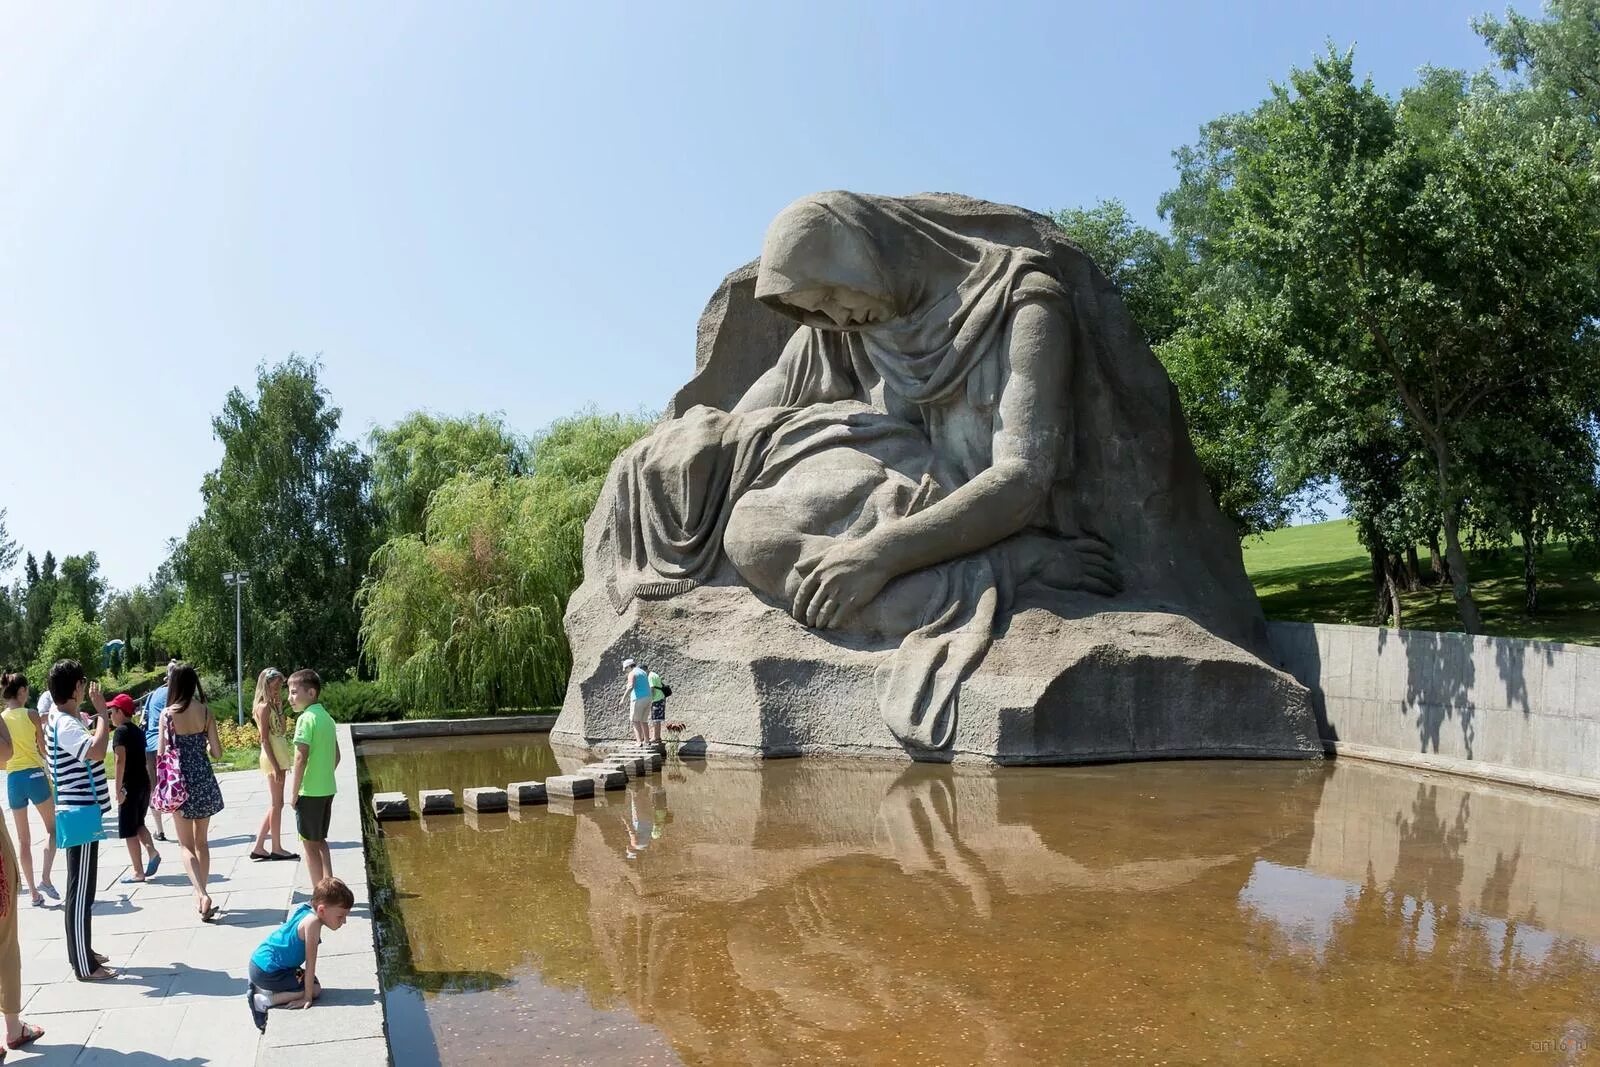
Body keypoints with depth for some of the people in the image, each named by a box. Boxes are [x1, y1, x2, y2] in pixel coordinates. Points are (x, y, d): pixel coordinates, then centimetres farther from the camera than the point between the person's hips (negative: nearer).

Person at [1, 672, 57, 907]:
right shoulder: (31, 715, -8)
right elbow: (44, 749, -1)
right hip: (34, 775, -3)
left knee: (23, 839, 10)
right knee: (52, 828, 13)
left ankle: (33, 892, 12)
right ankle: (45, 879, -3)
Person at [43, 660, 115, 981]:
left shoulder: (61, 719, 11)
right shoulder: (66, 725, -20)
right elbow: (97, 751, -38)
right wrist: (102, 711, -28)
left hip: (80, 812, 11)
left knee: (81, 887, 19)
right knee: (81, 890, -4)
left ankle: (82, 951, 30)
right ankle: (84, 966, 2)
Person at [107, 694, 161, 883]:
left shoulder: (120, 731, -12)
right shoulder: (138, 731, 12)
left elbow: (121, 760, -19)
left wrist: (118, 789, -19)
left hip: (130, 785, -8)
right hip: (144, 783, 8)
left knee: (128, 830, 1)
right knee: (138, 823, 20)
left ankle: (138, 872, 3)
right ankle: (152, 852, 0)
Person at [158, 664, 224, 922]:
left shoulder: (167, 714, -9)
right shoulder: (205, 711, -3)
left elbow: (162, 753, -7)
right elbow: (217, 752, -1)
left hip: (180, 782, -2)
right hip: (204, 780, 3)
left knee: (187, 845, 4)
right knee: (202, 842, 17)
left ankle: (202, 896, -14)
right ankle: (202, 895, 23)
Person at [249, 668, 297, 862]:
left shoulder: (274, 705, 13)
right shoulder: (264, 706, -13)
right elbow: (264, 739, -16)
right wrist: (275, 766, -18)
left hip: (279, 757, 9)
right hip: (272, 758, -9)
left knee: (275, 804, 12)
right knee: (276, 804, 0)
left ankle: (259, 848, 16)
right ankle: (276, 848, 9)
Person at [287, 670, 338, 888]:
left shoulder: (306, 718, -15)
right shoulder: (328, 718, 9)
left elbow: (301, 758, -19)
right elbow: (336, 756, 14)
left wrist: (293, 792, -13)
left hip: (309, 791, -8)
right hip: (328, 789, 8)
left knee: (310, 844, 3)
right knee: (320, 840, 18)